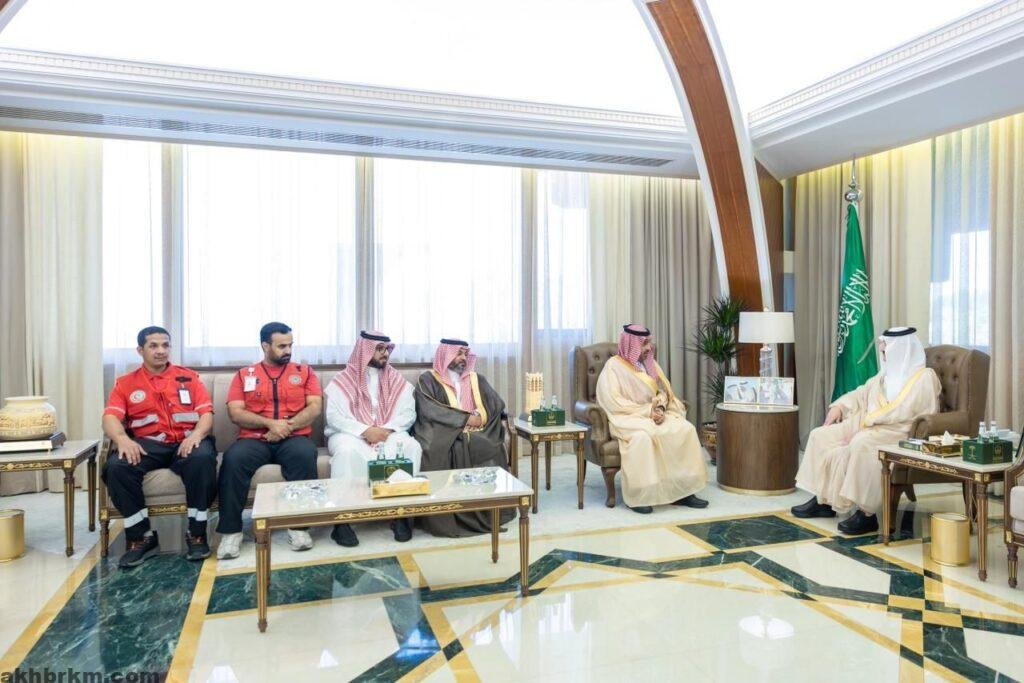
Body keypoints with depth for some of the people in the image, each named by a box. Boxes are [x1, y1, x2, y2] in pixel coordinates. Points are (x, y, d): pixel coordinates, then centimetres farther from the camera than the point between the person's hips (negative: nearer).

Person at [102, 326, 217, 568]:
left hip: (186, 442, -1)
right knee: (116, 466, -30)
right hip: (148, 445, 1)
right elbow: (110, 418, 1)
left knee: (202, 458, -35)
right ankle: (142, 537, -15)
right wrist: (122, 439, -22)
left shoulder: (188, 377, 15)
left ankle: (196, 533, -21)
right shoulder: (125, 383, 15)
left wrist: (196, 435, -18)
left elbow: (206, 413, 5)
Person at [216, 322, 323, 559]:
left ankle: (299, 526, -24)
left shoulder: (304, 372, 14)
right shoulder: (244, 375, 14)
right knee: (233, 459, -31)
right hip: (254, 439, 1)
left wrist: (287, 426, -13)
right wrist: (270, 423, -14)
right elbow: (235, 413, 1)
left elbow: (315, 408, 3)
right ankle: (231, 531, -20)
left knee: (304, 455, -34)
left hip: (294, 438, 0)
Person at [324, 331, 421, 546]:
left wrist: (387, 430, -16)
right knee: (347, 451, -37)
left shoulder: (397, 381, 12)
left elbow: (408, 413, 2)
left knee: (410, 446, -29)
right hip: (350, 434, -2)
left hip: (389, 434, 3)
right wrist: (365, 431, -21)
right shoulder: (343, 380, 3)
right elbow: (334, 416, -8)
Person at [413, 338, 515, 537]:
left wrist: (479, 416, -13)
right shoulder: (428, 380, 7)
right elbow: (429, 410, -10)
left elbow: (497, 404, 8)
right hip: (443, 435, -3)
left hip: (477, 434, 3)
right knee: (437, 452, -34)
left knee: (492, 449, -28)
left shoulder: (476, 380, 21)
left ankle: (488, 514, -16)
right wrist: (465, 419, -14)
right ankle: (445, 519, -22)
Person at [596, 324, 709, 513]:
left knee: (686, 429, -19)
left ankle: (682, 490, -16)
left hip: (654, 415, 6)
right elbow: (614, 403, -14)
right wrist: (648, 411, -18)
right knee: (642, 436, -38)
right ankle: (636, 496, -29)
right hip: (627, 419, -6)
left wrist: (660, 408, -9)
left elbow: (663, 391, 13)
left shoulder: (650, 363, 14)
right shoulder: (614, 366, -6)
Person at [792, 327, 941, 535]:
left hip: (900, 433, -8)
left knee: (861, 445, -37)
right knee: (821, 436, -4)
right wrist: (839, 406, 7)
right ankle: (822, 498, -2)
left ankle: (867, 514, -31)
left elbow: (901, 412, -17)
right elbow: (862, 393, 25)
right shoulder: (887, 373, 19)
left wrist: (865, 420, -20)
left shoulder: (924, 377, -6)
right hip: (869, 426, 9)